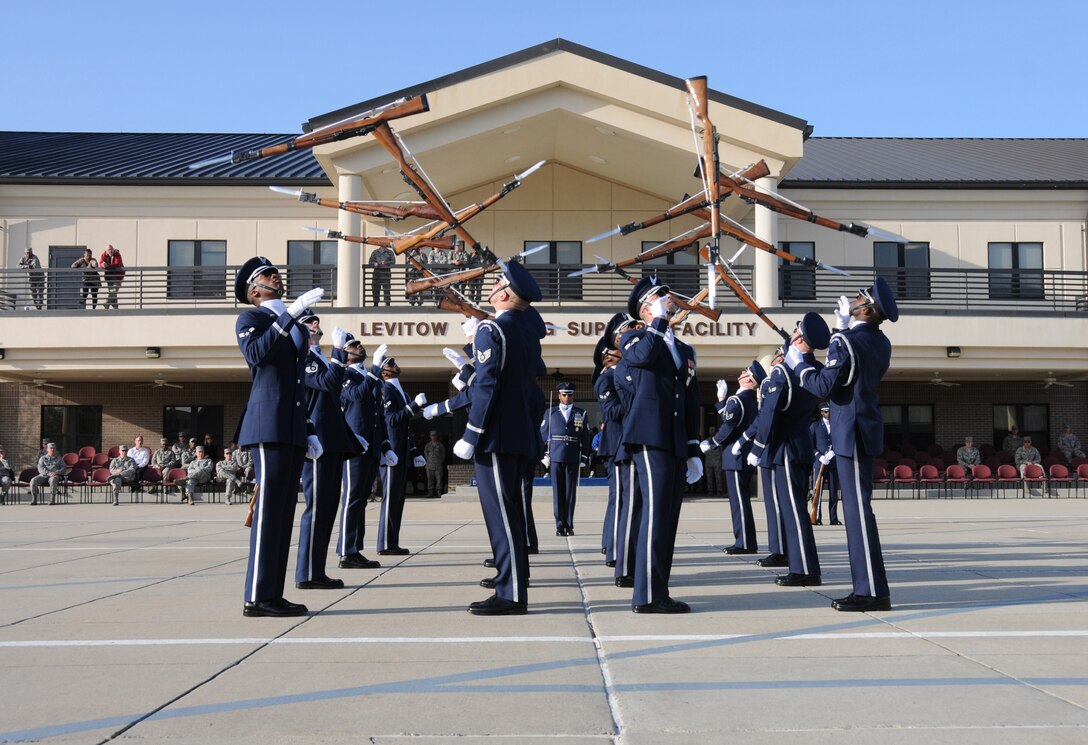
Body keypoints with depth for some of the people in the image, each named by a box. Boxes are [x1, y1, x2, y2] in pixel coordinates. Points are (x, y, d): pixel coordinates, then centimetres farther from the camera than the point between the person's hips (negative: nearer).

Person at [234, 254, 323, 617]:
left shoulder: (295, 327, 24)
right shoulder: (250, 319, 3)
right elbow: (256, 353, -20)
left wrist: (308, 433, 19)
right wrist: (288, 316, -21)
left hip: (293, 431, 8)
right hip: (269, 427, -8)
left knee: (284, 513, 6)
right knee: (268, 510, -10)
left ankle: (273, 595, 10)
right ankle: (257, 597, -9)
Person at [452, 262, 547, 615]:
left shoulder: (491, 330, -13)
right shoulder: (529, 327, 9)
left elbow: (486, 386, -18)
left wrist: (470, 436, -16)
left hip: (496, 438, -9)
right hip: (522, 437, 9)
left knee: (502, 515, -6)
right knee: (512, 514, 15)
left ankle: (511, 595, -5)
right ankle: (512, 578, 24)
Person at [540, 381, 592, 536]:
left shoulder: (581, 414, 9)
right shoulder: (550, 413, 10)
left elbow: (585, 438, 7)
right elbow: (543, 435, 9)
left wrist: (584, 458, 1)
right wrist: (545, 456, 3)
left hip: (573, 458, 0)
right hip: (555, 457, 0)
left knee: (571, 492, 2)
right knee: (558, 492, 0)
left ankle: (569, 526, 8)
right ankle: (560, 525, 4)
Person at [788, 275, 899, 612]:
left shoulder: (846, 341, -16)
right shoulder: (881, 343, 11)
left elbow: (825, 386, -18)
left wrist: (799, 363, -2)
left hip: (852, 434, -9)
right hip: (865, 430, 9)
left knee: (858, 509, -8)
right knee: (857, 509, 12)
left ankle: (873, 592, -7)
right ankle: (866, 586, 16)